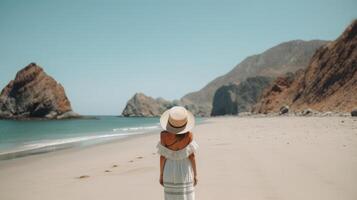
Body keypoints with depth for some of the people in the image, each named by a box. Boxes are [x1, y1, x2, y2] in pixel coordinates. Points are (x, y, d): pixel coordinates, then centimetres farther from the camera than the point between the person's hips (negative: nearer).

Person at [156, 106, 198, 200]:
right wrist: (195, 174, 2)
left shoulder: (164, 135, -15)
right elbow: (191, 155, -10)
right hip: (185, 171, -1)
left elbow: (162, 156, -10)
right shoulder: (188, 135, -16)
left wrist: (161, 174, 3)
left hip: (169, 171, 1)